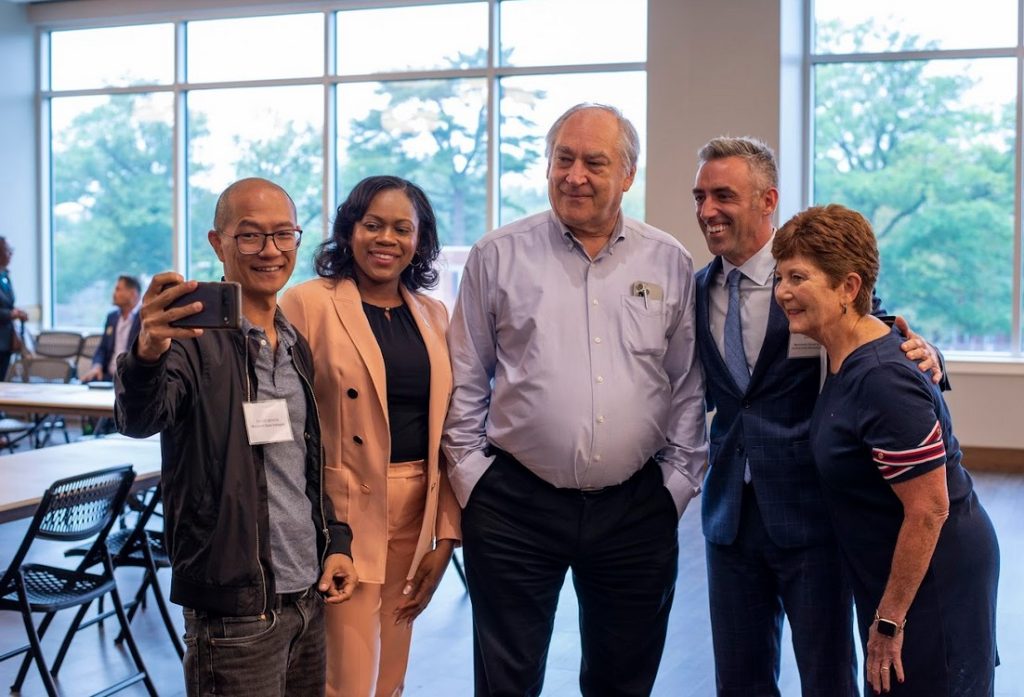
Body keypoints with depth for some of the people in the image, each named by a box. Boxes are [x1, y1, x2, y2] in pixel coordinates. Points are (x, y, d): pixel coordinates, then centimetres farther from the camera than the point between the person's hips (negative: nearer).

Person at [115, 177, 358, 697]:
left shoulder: (296, 346, 11)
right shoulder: (196, 336, -11)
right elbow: (140, 419, -29)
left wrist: (336, 540, 8)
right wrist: (147, 355, -49)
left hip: (309, 595, 7)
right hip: (236, 608, -7)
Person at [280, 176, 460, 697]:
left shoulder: (433, 315, 9)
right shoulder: (309, 303, -7)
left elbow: (447, 430, 9)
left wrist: (446, 533, 4)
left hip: (416, 514, 5)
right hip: (344, 515, -5)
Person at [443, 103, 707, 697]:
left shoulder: (670, 264, 5)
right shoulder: (498, 256, 0)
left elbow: (688, 386, 9)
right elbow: (465, 382, 4)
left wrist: (677, 482, 4)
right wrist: (471, 476, -1)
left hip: (637, 508, 2)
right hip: (515, 503, -1)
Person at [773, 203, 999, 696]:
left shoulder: (881, 381, -27)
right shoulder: (848, 358, 0)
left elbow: (929, 511, -26)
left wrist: (889, 620, -19)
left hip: (933, 579, -9)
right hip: (888, 571, 9)